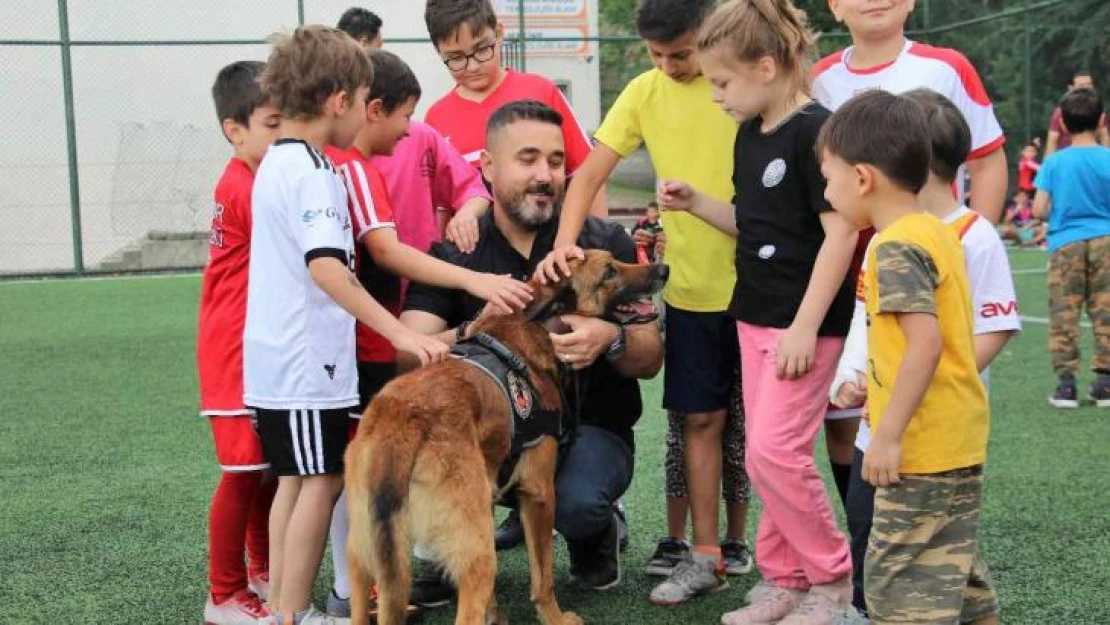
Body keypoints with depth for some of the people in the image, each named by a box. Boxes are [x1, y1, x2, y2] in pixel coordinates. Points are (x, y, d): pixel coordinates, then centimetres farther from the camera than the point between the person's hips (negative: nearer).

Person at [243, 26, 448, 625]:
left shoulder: (278, 163, 13)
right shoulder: (308, 171, -17)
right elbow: (325, 264, -31)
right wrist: (399, 333, -34)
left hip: (278, 356, 10)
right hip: (306, 357, -10)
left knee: (296, 478, 15)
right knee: (322, 480, -2)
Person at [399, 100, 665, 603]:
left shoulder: (605, 243, -2)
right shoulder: (454, 252, -2)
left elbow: (650, 360, -2)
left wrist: (612, 339, -26)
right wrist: (472, 333, -35)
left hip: (589, 426, -1)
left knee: (576, 503, -33)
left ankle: (597, 535, 7)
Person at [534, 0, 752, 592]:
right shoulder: (645, 93, 1)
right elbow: (591, 173, -3)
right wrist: (565, 240, -18)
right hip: (690, 287, 2)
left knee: (745, 421, 9)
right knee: (700, 420, 5)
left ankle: (735, 538, 25)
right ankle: (703, 553, 12)